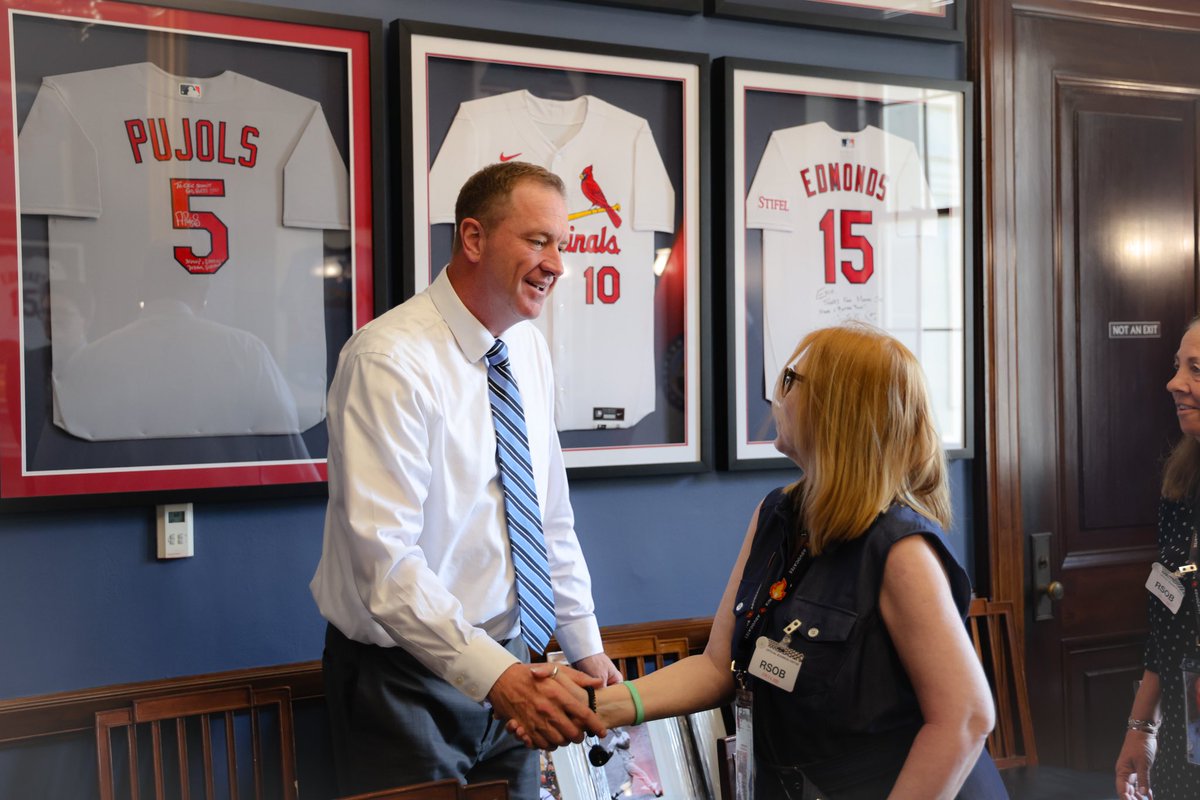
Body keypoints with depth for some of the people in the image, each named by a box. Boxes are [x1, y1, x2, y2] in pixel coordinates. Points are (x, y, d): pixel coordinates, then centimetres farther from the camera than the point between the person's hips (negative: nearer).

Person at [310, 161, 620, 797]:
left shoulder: (529, 349, 4)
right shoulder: (391, 359, -20)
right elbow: (384, 560, -26)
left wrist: (585, 647, 10)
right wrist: (495, 675, -33)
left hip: (503, 663, 7)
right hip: (405, 679, -7)